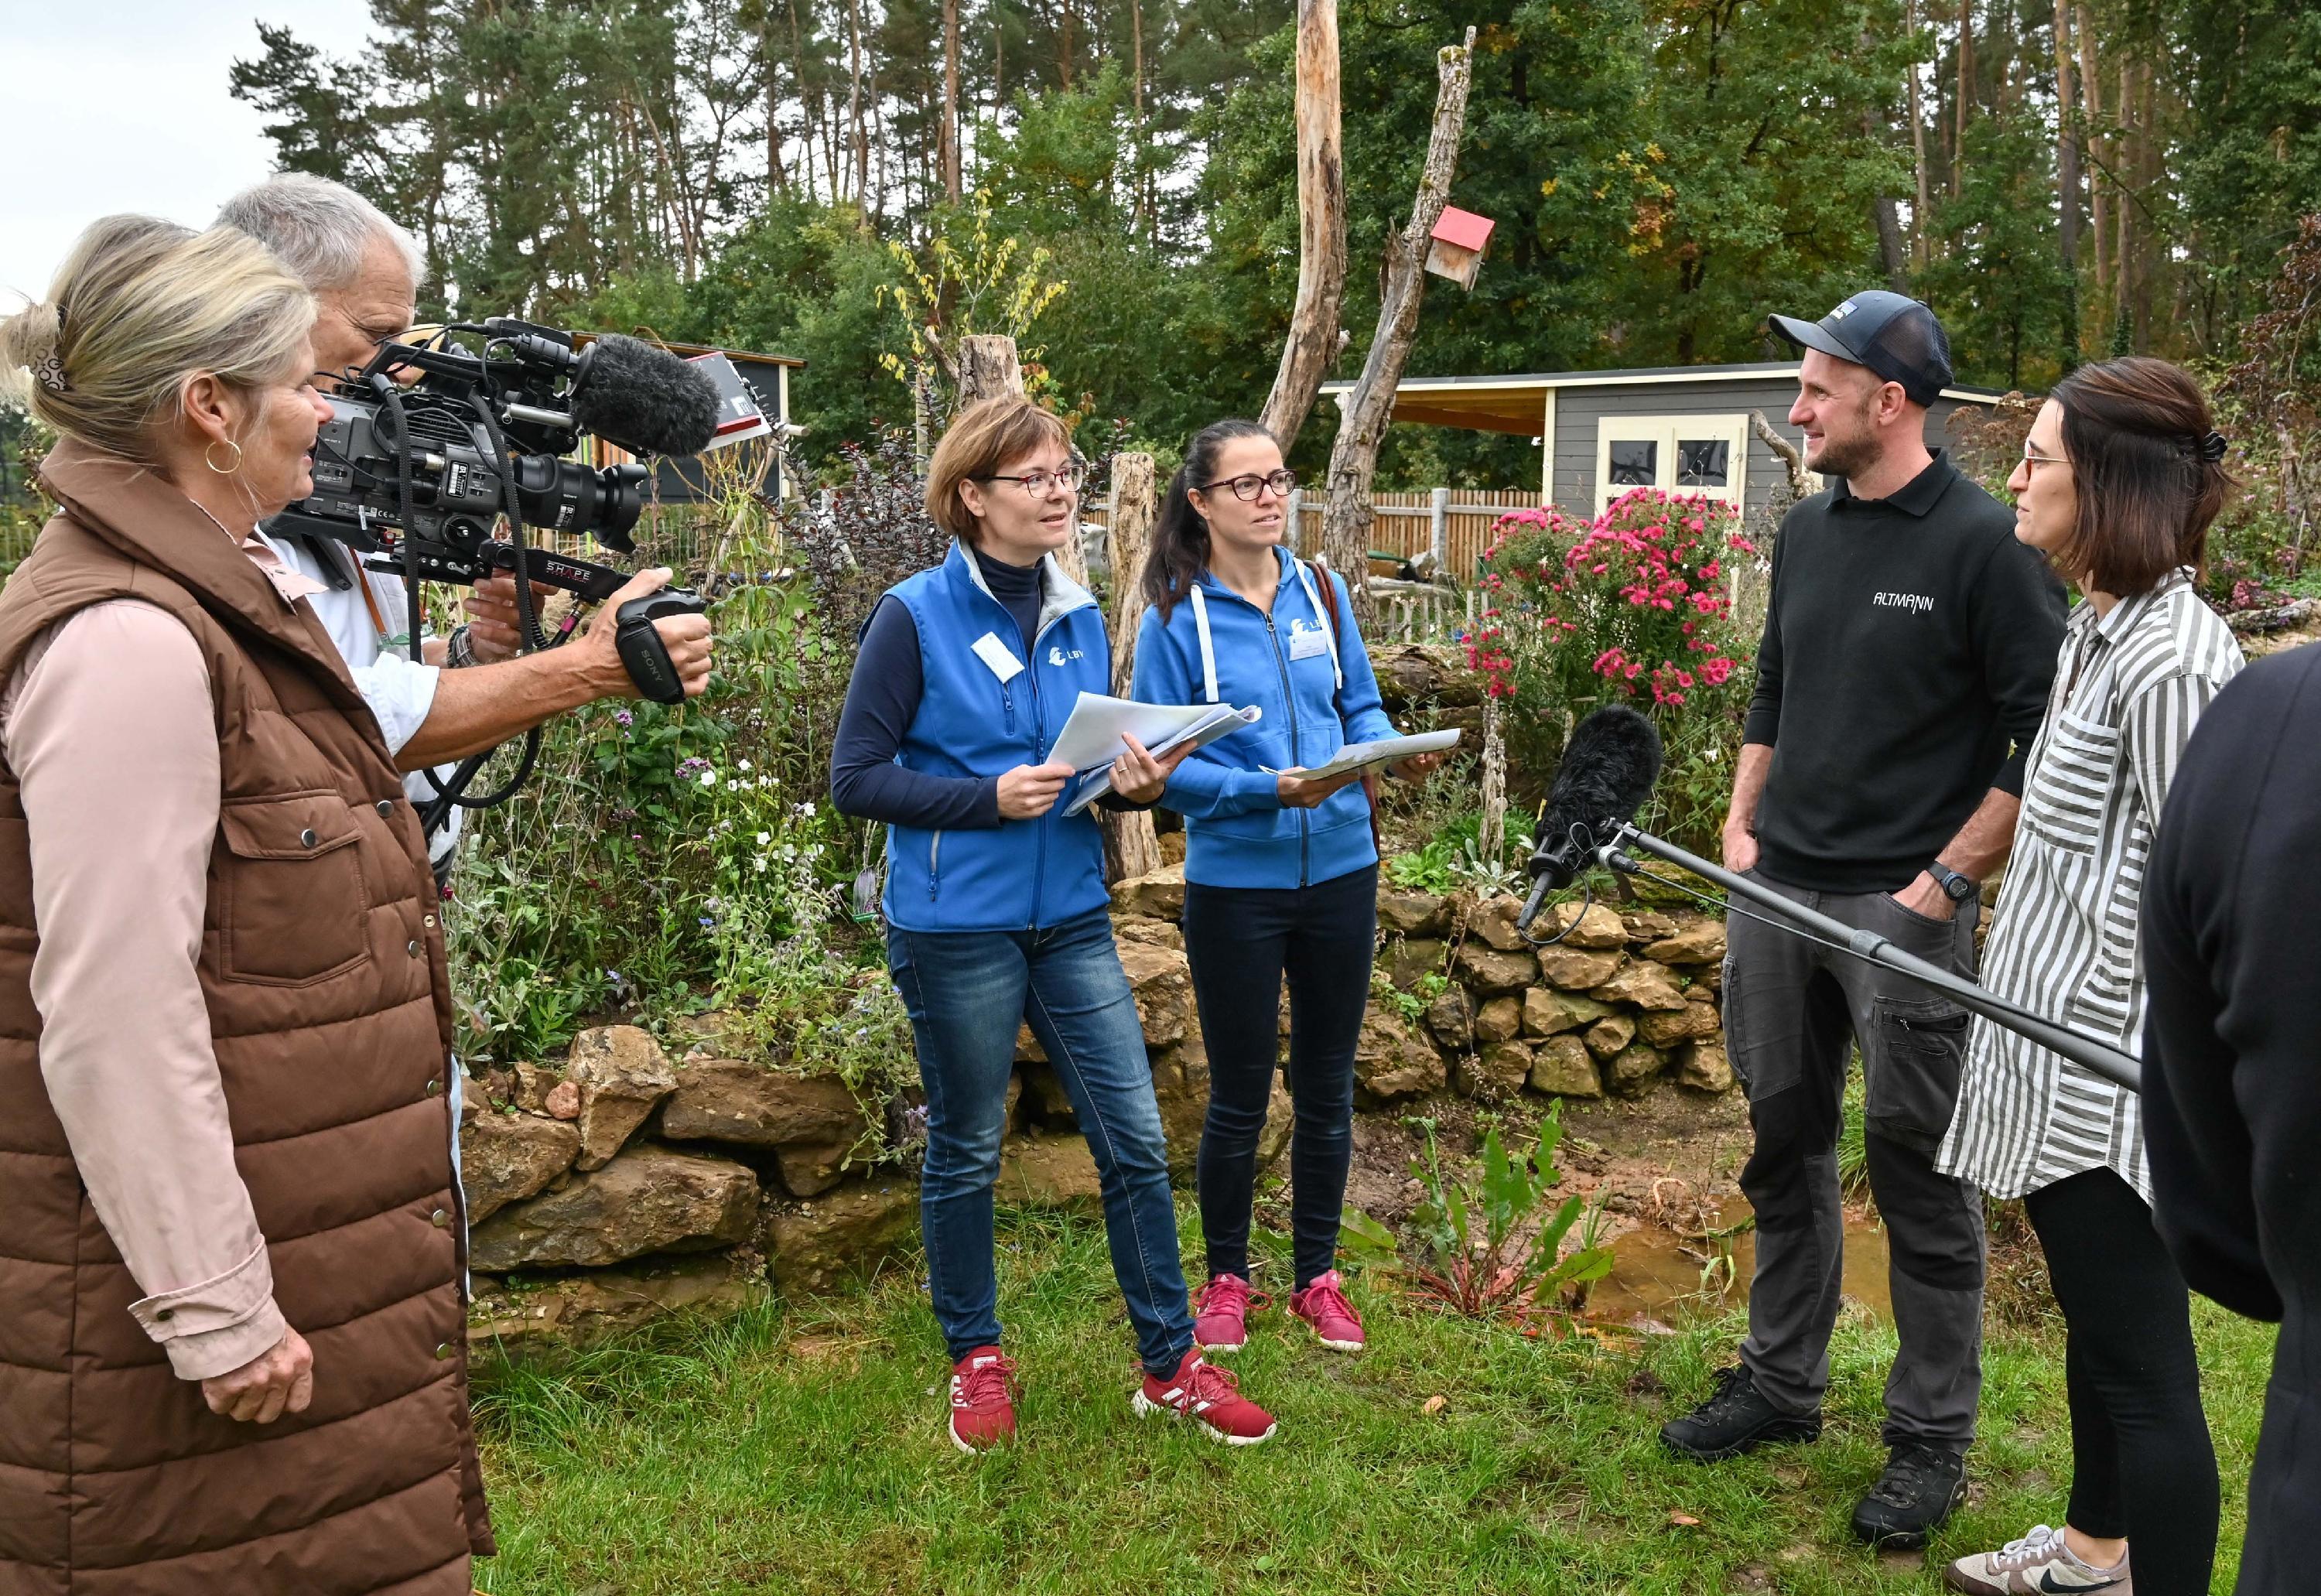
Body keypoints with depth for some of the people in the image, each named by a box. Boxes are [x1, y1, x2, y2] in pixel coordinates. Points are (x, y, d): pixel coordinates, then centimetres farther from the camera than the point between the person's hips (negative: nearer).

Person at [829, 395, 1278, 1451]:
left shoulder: (1078, 615, 6)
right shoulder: (916, 618, -10)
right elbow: (856, 778, -10)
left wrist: (1139, 780, -7)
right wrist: (991, 797, -22)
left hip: (1071, 915, 5)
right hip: (957, 927, -5)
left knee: (1135, 1137, 5)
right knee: (967, 1152, 11)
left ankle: (1171, 1363, 19)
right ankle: (976, 1358, 30)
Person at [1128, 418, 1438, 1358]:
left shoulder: (1322, 593, 5)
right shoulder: (1175, 618, -8)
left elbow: (1362, 709, 10)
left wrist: (1384, 751, -12)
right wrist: (1268, 789, -24)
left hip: (1340, 870, 4)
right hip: (1235, 883, -4)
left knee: (1327, 1087, 14)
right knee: (1240, 1097, 8)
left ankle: (1318, 1276, 31)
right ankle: (1226, 1277, 29)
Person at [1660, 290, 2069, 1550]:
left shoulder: (1985, 542, -10)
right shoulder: (1805, 533, 12)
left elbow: (2047, 737, -11)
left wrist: (1947, 880, -14)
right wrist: (1742, 823, 10)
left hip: (1904, 904, -7)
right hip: (1777, 888, 7)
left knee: (1917, 1165, 2)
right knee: (1785, 1141, 15)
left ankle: (1930, 1442, 17)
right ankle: (1783, 1384, 30)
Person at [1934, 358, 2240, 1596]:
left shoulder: (2170, 661, -21)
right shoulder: (2096, 628, 9)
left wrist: (2115, 1042, -16)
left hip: (2107, 1075, -10)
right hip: (2063, 1057, 10)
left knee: (2139, 1359, 2)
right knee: (2092, 1321, 25)